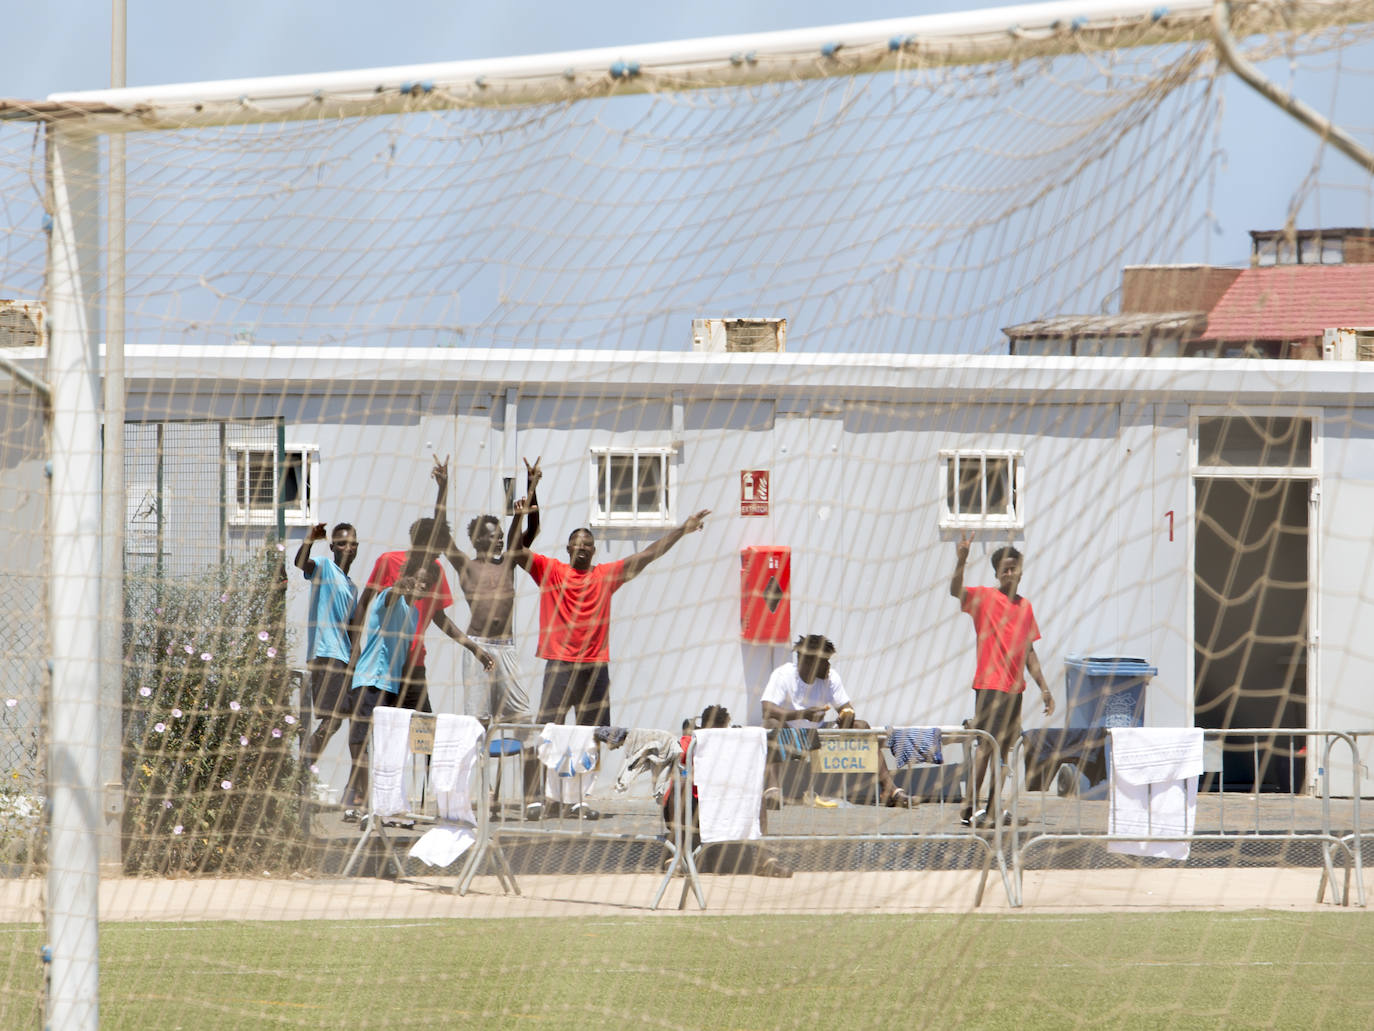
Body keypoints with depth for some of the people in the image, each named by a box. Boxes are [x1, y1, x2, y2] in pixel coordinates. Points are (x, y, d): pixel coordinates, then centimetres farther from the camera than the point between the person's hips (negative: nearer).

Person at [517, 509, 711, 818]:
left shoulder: (606, 575, 13)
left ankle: (580, 801, 14)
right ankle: (531, 799, -12)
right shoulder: (550, 570, 6)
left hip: (595, 666, 3)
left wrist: (682, 530, 11)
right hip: (559, 664, -3)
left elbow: (647, 556, 13)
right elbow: (517, 552, -3)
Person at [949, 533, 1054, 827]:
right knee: (986, 745, -12)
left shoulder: (1025, 606, 16)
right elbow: (956, 591, -21)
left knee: (1004, 748, 8)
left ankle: (992, 809, 13)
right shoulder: (985, 598, -1)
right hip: (990, 685, -6)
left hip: (1015, 688, 6)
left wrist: (1043, 687, 19)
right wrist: (961, 561, -37)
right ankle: (970, 808, -11)